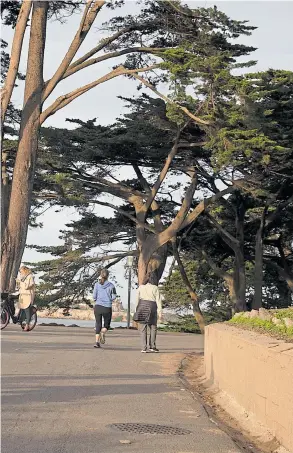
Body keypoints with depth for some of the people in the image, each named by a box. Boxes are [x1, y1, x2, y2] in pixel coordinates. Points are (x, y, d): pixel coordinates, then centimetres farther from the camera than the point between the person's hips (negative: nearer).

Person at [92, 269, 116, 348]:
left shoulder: (97, 284, 0)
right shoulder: (111, 285, -3)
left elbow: (94, 296, -3)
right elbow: (113, 297, -5)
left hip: (98, 307, 1)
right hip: (107, 308, -1)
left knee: (98, 324, 9)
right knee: (107, 325, 13)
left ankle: (97, 341, -3)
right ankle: (103, 333, -18)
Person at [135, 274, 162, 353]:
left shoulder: (141, 287, 7)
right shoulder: (155, 288, 1)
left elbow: (137, 299, 5)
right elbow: (158, 300, -2)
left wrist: (137, 310, 9)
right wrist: (160, 312, -3)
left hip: (142, 307, 2)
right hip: (152, 307, -2)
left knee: (143, 329, 3)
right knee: (153, 327, 11)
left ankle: (144, 348, -1)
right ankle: (152, 346, 7)